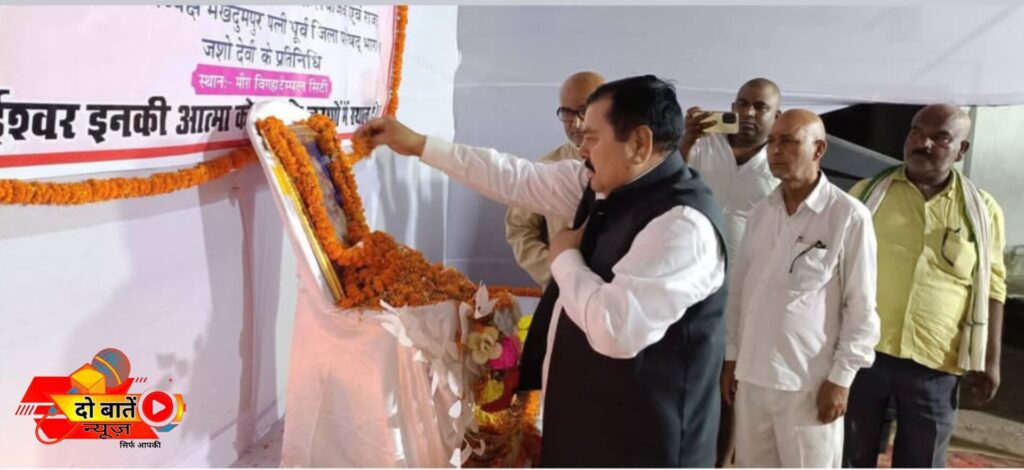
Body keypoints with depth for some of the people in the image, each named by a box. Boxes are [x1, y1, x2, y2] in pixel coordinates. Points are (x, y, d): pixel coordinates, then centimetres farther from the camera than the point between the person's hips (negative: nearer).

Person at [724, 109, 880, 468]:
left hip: (808, 379, -5)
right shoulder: (761, 212, 6)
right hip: (752, 373, 5)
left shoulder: (849, 217, -11)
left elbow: (861, 308, -8)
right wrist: (731, 357, 11)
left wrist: (841, 378, -9)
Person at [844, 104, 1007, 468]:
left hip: (934, 363, 0)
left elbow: (991, 288, 7)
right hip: (861, 351, 0)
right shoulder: (867, 192, 4)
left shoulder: (982, 210, 4)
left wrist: (989, 361, 2)